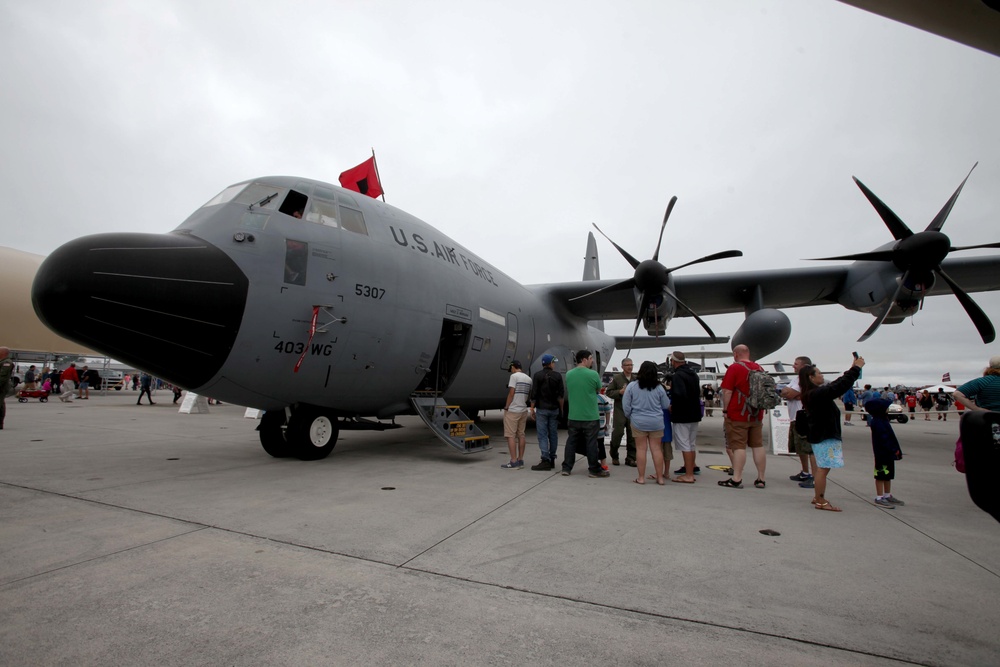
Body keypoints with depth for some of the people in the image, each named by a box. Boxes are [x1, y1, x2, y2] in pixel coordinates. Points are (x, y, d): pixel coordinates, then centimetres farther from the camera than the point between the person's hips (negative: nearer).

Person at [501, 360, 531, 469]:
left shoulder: (514, 376, -12)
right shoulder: (528, 378, 11)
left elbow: (511, 393, -17)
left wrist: (506, 407, -10)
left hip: (512, 410, -8)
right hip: (524, 410, 8)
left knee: (510, 436, -4)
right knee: (521, 435, 12)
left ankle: (513, 462, -5)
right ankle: (520, 460, 17)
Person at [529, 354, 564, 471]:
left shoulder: (537, 376, -4)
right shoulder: (558, 376, 2)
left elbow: (534, 394, -7)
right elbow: (561, 395, 2)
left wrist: (532, 409, 0)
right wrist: (561, 409, 10)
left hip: (541, 409, -3)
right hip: (554, 409, 3)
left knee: (543, 435, -3)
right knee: (553, 434, 11)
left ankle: (546, 460, -7)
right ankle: (552, 459, 16)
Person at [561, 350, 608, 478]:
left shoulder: (569, 374, 1)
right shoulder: (593, 374, -13)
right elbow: (598, 390, 2)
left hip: (573, 416, 4)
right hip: (590, 416, -4)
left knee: (571, 442, 12)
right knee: (591, 443, 5)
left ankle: (566, 468, 17)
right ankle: (594, 469, 15)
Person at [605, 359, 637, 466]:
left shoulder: (636, 379, 10)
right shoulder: (616, 378, 1)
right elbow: (608, 392, 0)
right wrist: (620, 392, -14)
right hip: (620, 410, -3)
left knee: (632, 436, 5)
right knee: (617, 433, -3)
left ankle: (630, 458, 16)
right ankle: (614, 456, 17)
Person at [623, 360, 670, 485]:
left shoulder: (632, 386, -8)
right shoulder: (659, 388, -4)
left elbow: (626, 405, -4)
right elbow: (666, 405, 6)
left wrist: (629, 417, 13)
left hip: (638, 422, -1)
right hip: (656, 422, 1)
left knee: (641, 449, 5)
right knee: (656, 449, 8)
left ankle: (641, 477, 9)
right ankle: (660, 478, 14)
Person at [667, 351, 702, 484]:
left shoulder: (678, 375, -18)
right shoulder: (693, 374, 12)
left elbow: (680, 395, -29)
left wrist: (672, 407, -13)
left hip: (681, 416, -9)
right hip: (694, 414, 9)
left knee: (684, 445, -4)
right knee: (690, 445, 15)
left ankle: (688, 475, -1)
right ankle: (690, 472, 22)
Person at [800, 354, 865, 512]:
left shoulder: (816, 393, 11)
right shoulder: (818, 393, -21)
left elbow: (836, 385, 19)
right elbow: (840, 387, -24)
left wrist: (852, 369, 18)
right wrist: (855, 368, -13)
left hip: (822, 435, 11)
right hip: (824, 436, -11)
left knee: (821, 468, 17)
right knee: (823, 469, -5)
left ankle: (818, 497, 26)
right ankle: (820, 502, 2)